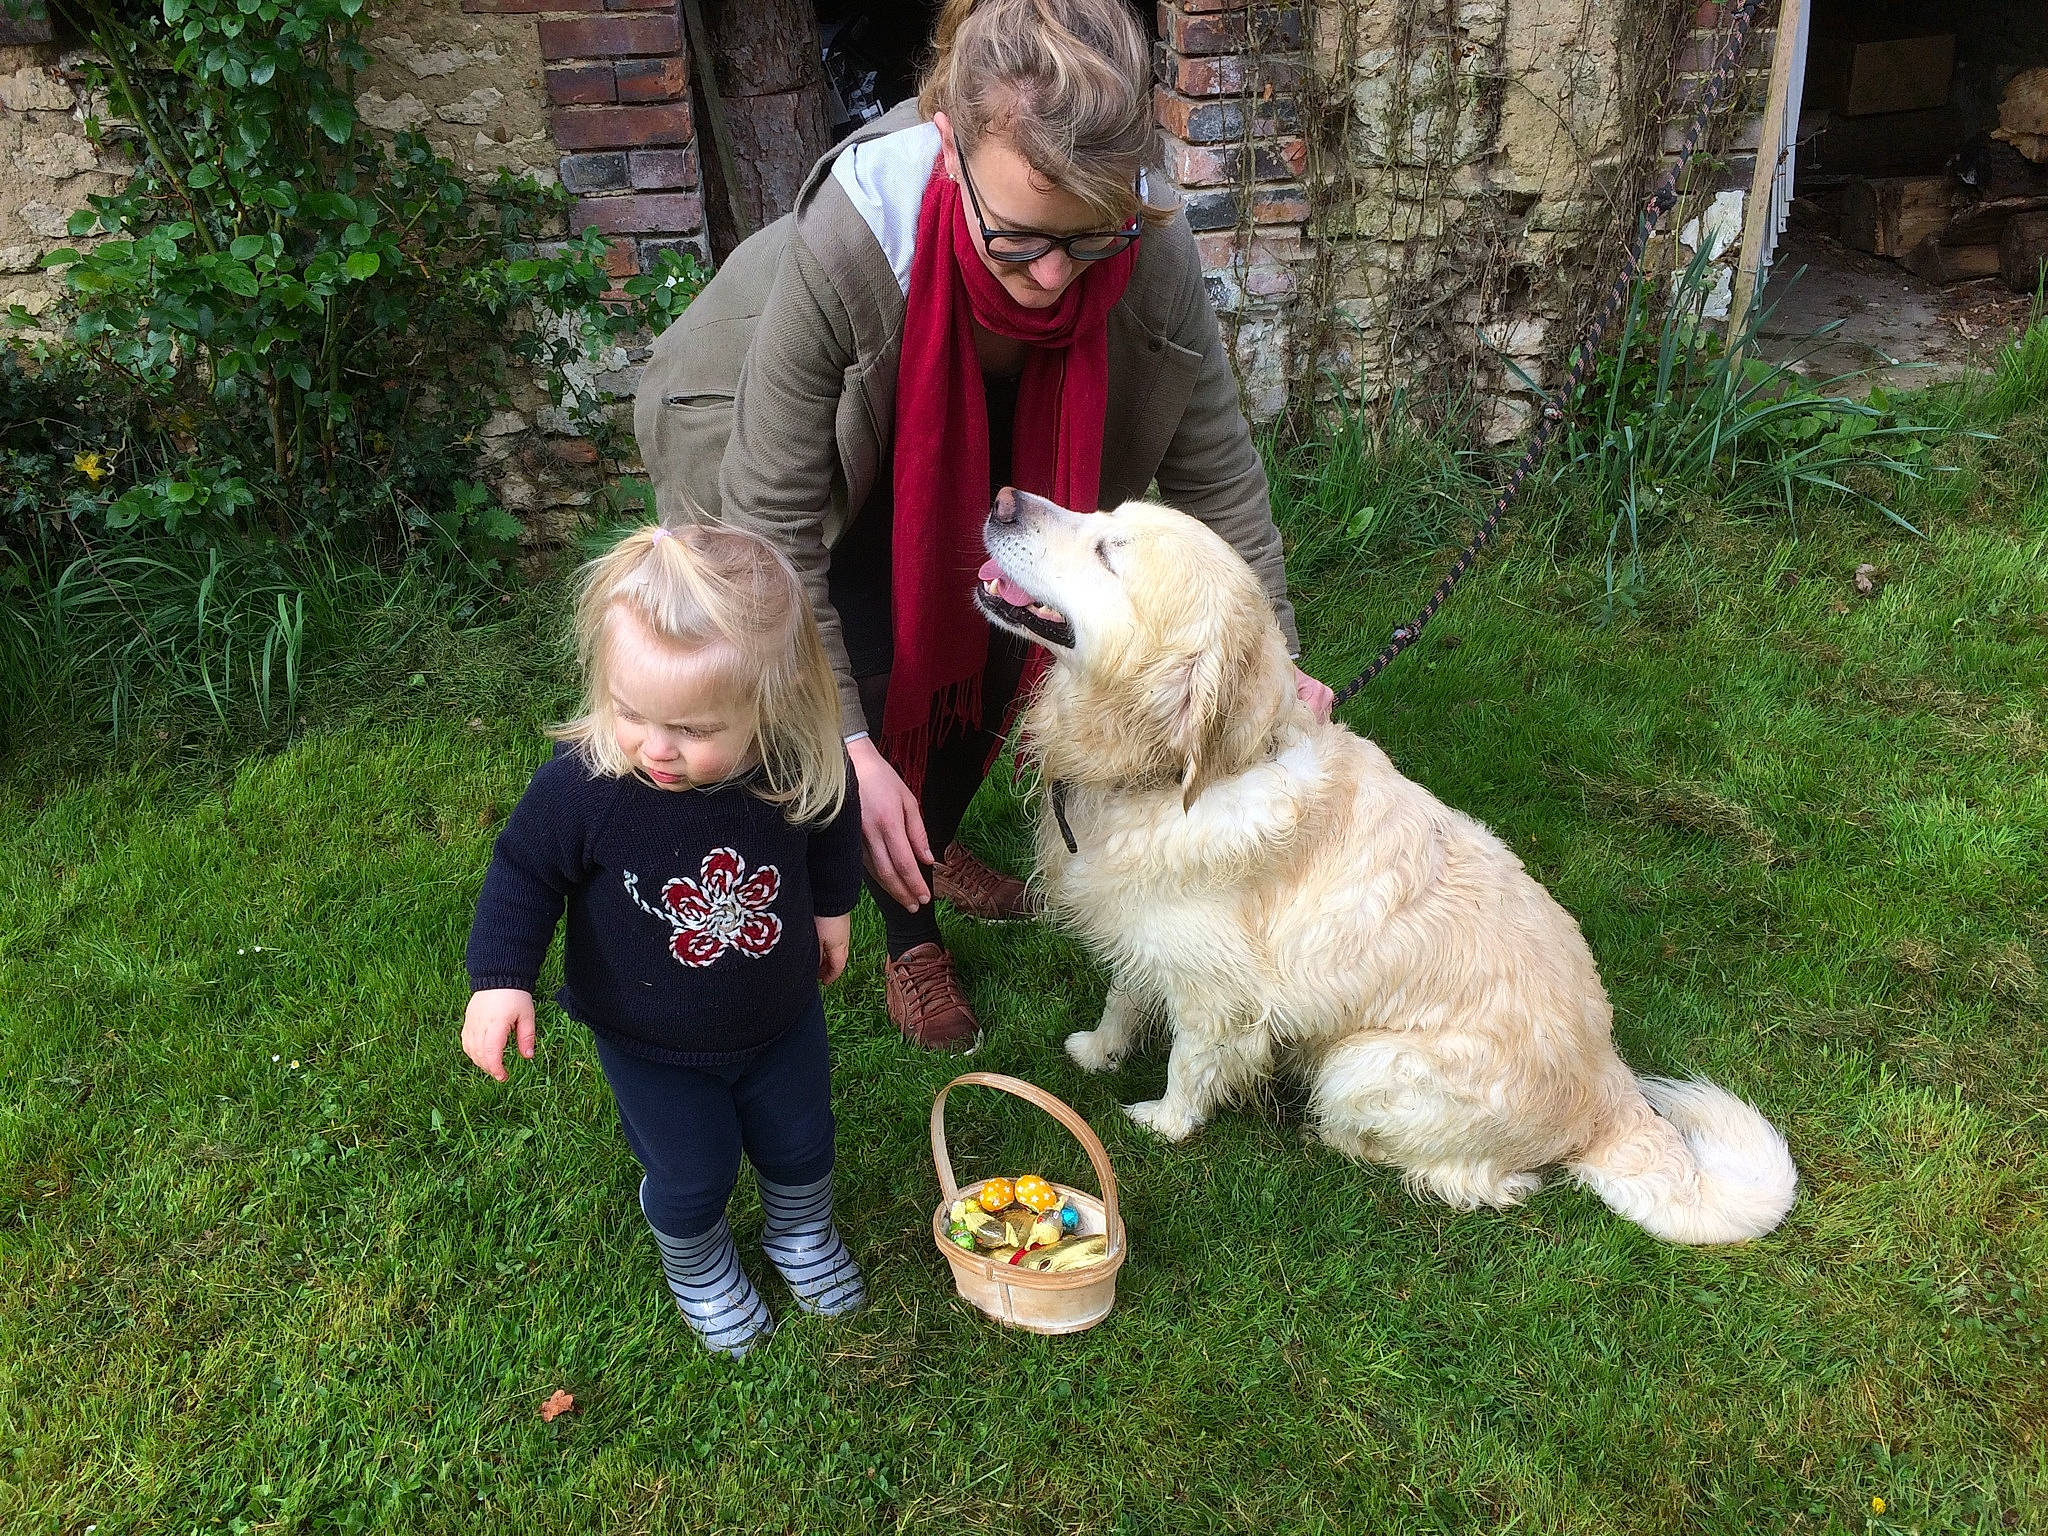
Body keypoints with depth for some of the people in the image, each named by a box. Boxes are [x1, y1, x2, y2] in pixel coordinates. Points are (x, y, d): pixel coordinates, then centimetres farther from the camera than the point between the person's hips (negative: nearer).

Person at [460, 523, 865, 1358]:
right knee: (692, 1177, 17)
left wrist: (831, 909, 11)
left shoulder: (804, 767, -28)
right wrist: (500, 977, -22)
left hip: (781, 1021, 2)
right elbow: (525, 874, -14)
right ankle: (698, 1269, 53)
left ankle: (802, 1233, 60)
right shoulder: (579, 785, -33)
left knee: (801, 1145, 25)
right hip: (651, 1045, -2)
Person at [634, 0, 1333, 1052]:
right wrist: (848, 748, -35)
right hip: (797, 441, -3)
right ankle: (909, 935, 15)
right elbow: (776, 527, -34)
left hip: (978, 448, 4)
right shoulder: (842, 245, -44)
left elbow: (1215, 469, -17)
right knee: (880, 677, -12)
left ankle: (934, 849, 38)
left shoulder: (1154, 254, -35)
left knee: (995, 656, 5)